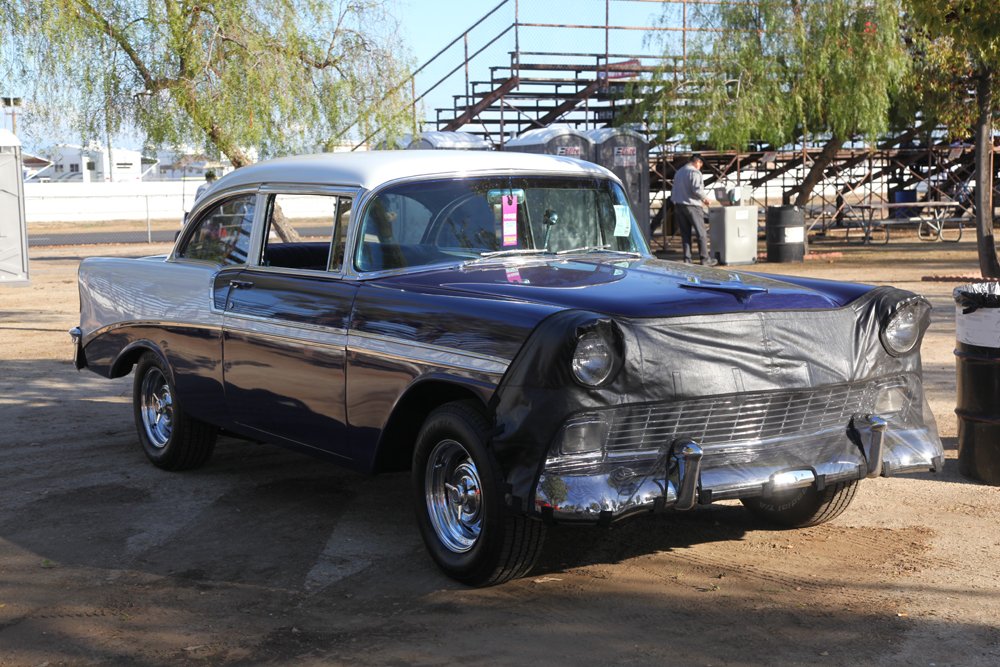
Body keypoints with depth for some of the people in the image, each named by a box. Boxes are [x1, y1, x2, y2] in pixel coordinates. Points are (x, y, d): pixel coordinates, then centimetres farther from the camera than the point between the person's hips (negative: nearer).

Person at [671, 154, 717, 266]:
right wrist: (705, 198, -3)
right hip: (692, 206, -7)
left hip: (678, 206, 7)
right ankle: (705, 259, 4)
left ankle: (687, 259, 6)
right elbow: (697, 189, -20)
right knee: (701, 233, 2)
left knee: (685, 234, 9)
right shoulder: (694, 172, -10)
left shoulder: (679, 172, 16)